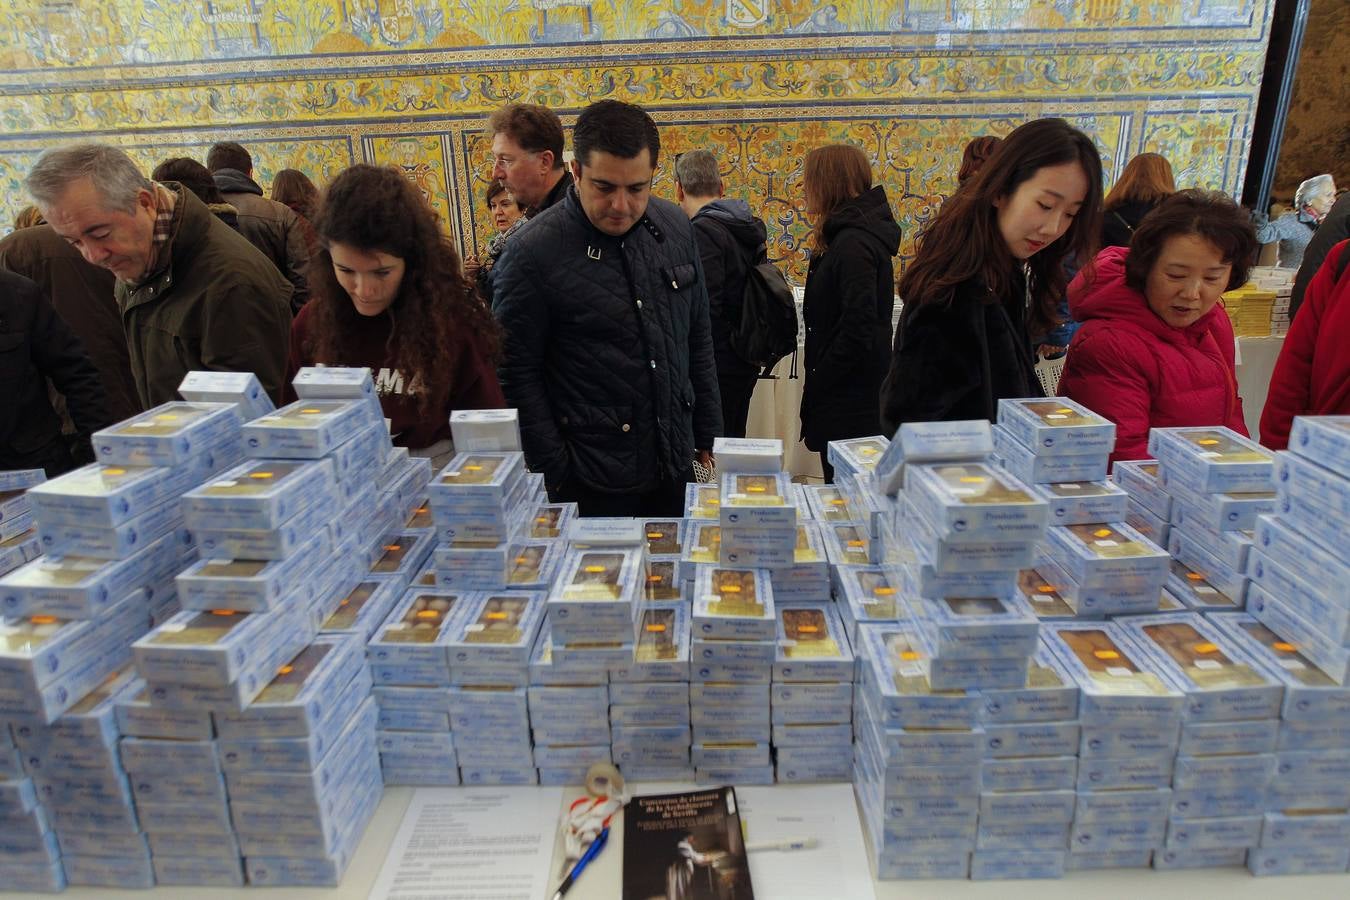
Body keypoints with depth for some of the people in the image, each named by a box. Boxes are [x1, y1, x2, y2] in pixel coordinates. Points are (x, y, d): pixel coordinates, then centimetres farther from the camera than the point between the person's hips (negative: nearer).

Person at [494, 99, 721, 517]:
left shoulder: (676, 227, 1)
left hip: (676, 465, 5)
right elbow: (518, 376, -10)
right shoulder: (532, 253, -15)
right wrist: (554, 474, -10)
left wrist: (707, 435, 10)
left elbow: (697, 338, 9)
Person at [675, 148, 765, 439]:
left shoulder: (703, 232, -16)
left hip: (718, 362, -9)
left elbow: (704, 309, -22)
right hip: (745, 360, 9)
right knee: (733, 442, 18)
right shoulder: (749, 227, 11)